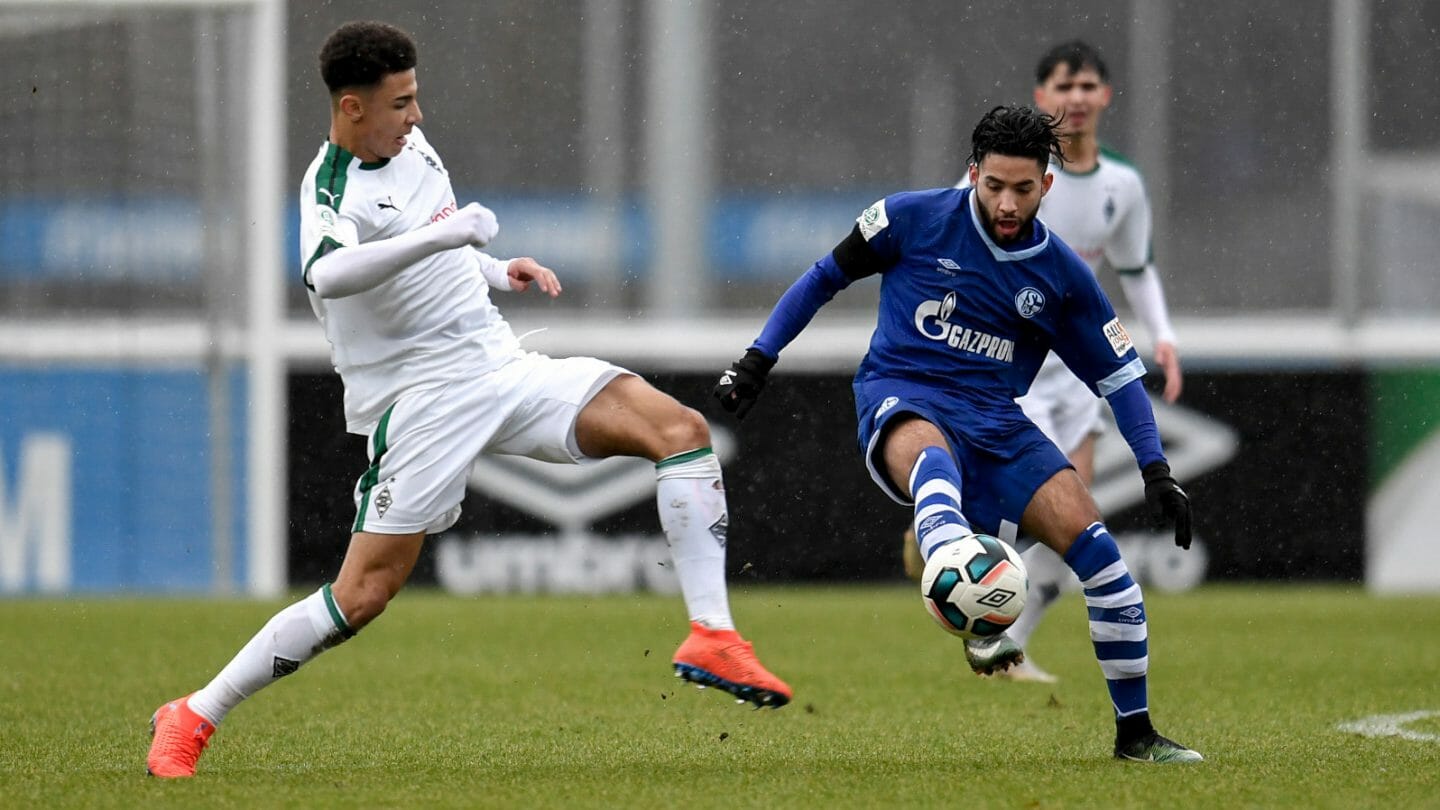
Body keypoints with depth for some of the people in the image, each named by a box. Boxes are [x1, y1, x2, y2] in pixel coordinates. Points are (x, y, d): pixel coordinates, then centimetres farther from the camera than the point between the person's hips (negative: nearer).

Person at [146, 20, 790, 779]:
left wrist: (497, 271, 16)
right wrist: (441, 235, -45)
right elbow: (327, 274, -41)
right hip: (420, 397, -7)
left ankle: (711, 637, -12)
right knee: (364, 593, -11)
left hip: (499, 365, 7)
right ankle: (193, 717, 4)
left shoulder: (410, 144, 10)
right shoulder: (332, 192, -16)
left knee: (680, 428, -9)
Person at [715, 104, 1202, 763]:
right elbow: (828, 275, 11)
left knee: (1093, 546, -13)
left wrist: (1156, 472, 5)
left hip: (994, 421, 4)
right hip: (901, 400, -4)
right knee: (933, 460, -42)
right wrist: (759, 357, 6)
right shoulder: (916, 218, -2)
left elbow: (1118, 373, 13)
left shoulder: (1061, 274, 5)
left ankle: (1135, 732, 1)